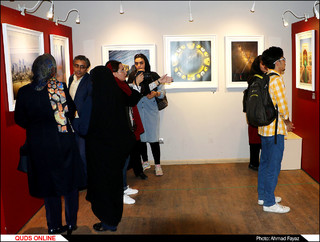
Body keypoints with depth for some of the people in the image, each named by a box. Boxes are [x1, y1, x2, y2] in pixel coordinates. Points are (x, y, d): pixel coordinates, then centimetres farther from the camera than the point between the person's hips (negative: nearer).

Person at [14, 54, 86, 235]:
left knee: (49, 185, 14)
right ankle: (71, 224, 23)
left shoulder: (24, 92, -8)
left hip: (39, 144, 1)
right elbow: (71, 111, -5)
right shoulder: (61, 87, -10)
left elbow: (20, 120, -2)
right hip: (64, 141, 0)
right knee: (70, 182, 15)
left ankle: (54, 226, 23)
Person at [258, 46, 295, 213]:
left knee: (265, 162, 17)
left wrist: (284, 122, 16)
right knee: (273, 167, -2)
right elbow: (282, 105, -19)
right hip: (275, 130, -10)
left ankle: (263, 196, 28)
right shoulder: (276, 79, -18)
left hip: (264, 127, 10)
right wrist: (287, 122, -2)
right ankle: (269, 203, 6)